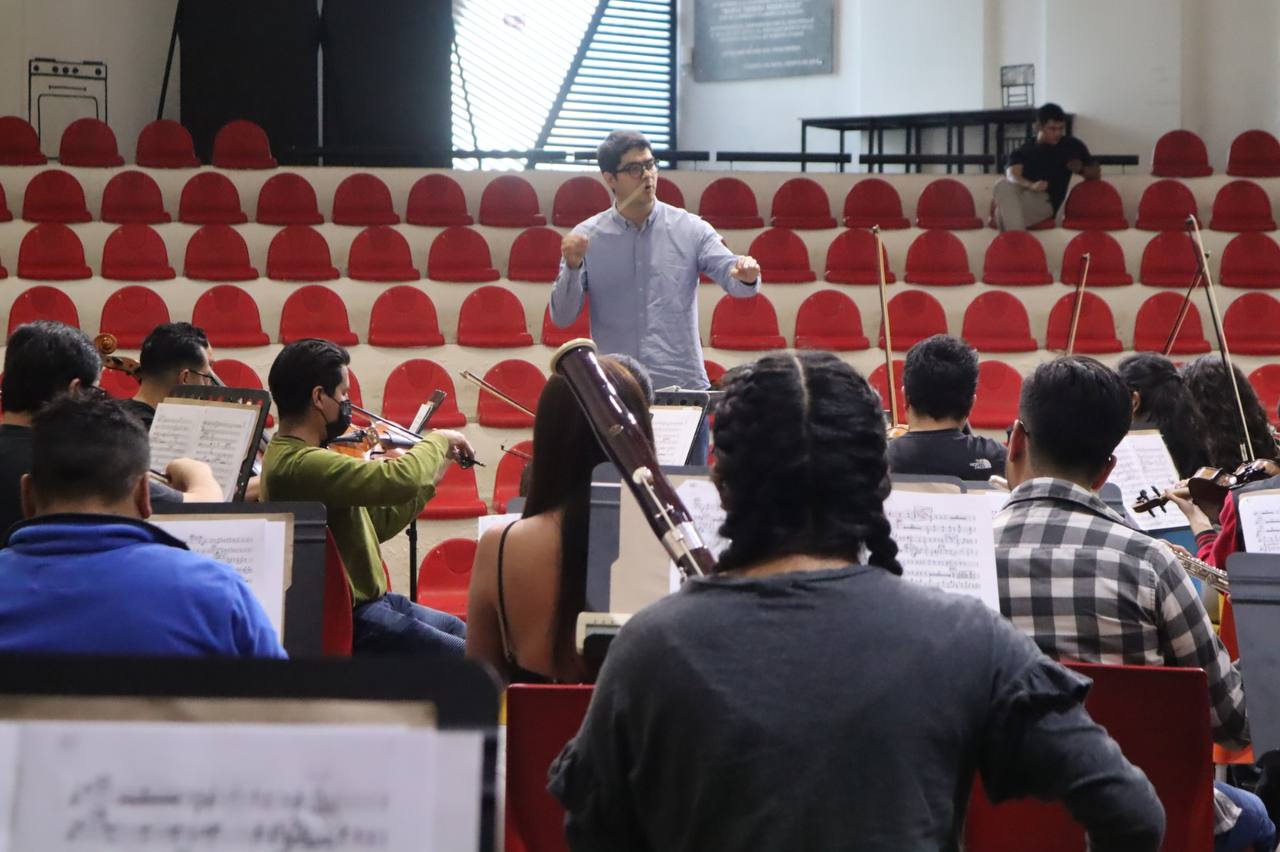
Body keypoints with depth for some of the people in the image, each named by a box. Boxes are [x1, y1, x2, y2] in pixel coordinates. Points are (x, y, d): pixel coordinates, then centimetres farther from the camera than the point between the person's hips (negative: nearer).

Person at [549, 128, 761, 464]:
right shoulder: (586, 238, 3)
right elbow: (562, 318, 1)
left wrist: (746, 275, -31)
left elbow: (731, 275, -8)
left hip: (683, 388, 0)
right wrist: (572, 267, -16)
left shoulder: (689, 229, 3)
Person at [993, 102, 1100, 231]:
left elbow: (1096, 174, 22)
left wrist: (1081, 169, -3)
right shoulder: (1022, 152, 11)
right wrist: (1031, 185, -30)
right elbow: (1012, 176, -7)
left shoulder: (1071, 146, 14)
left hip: (1044, 203, -2)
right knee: (1003, 185, -35)